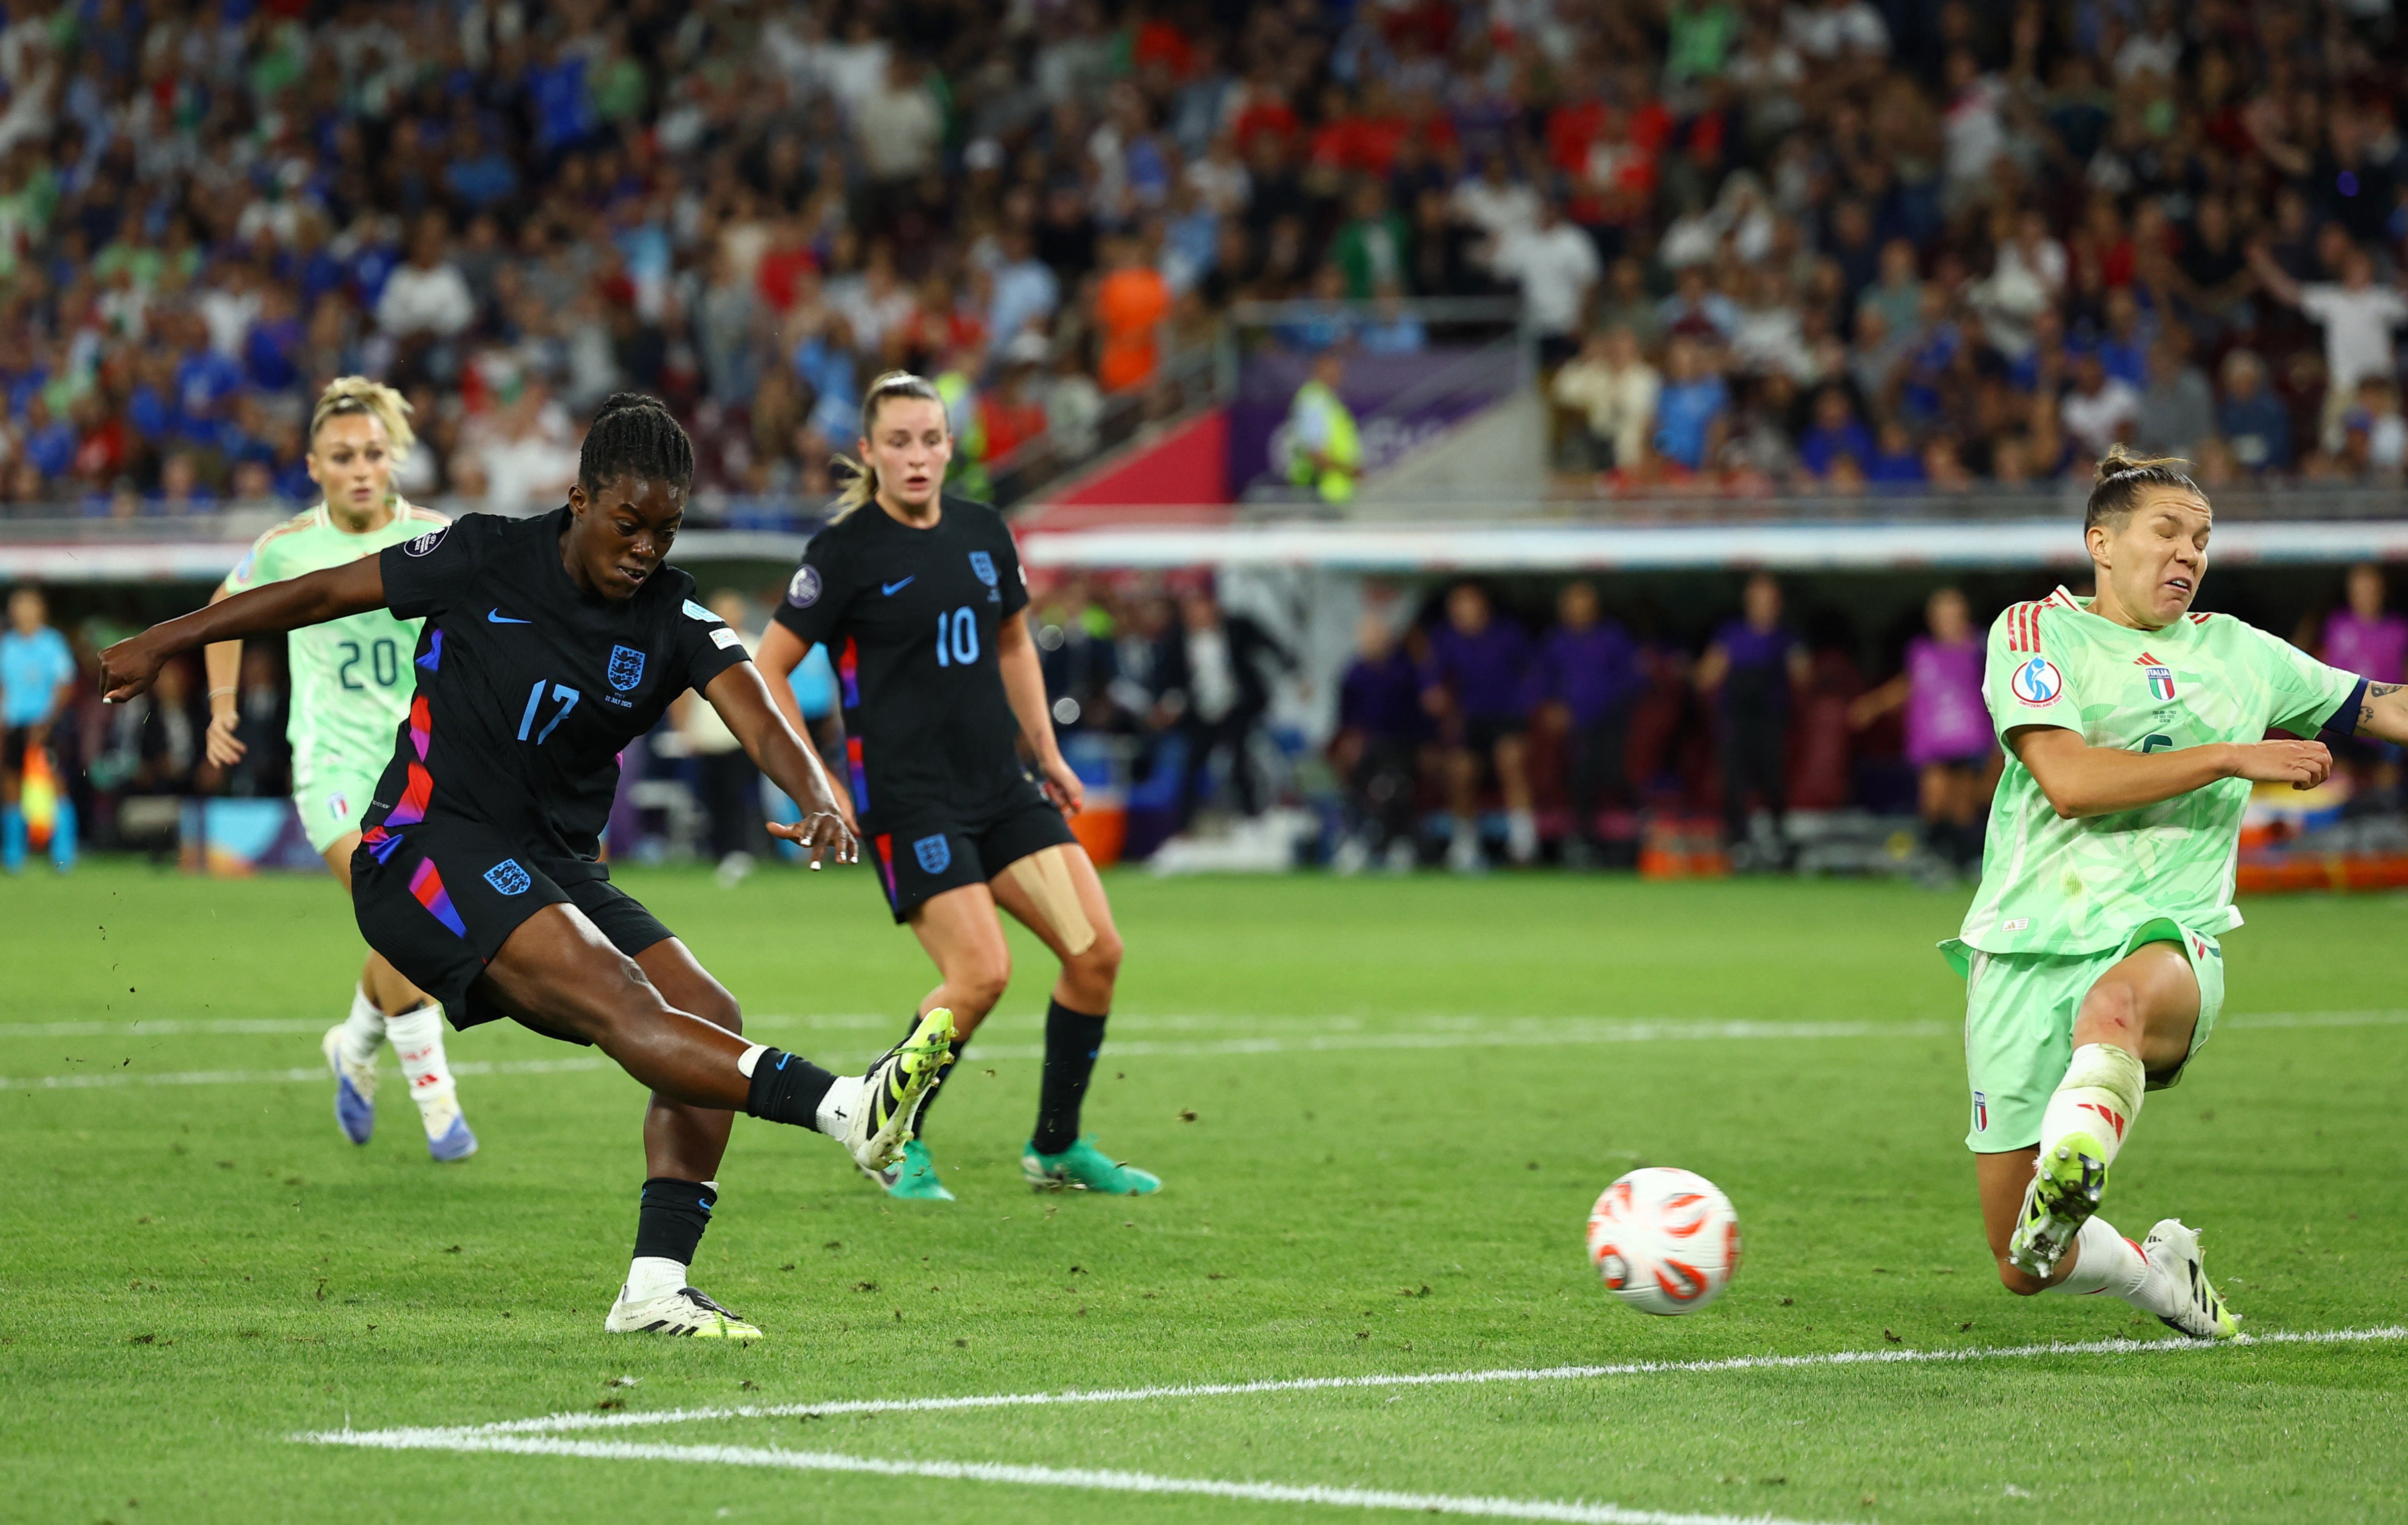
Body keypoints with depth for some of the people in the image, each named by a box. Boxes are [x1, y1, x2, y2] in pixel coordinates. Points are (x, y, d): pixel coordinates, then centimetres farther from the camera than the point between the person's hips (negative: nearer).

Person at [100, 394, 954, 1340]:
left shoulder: (675, 622, 1)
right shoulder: (483, 561, -7)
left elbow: (761, 724, -16)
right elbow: (322, 593, 5)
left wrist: (818, 797, -39)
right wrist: (159, 647, 12)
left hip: (553, 871, 6)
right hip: (425, 851, -6)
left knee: (708, 1018, -11)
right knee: (619, 1003, -28)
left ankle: (656, 1288, -11)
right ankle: (846, 1110, -49)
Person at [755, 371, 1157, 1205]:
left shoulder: (983, 532, 8)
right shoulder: (845, 549, -9)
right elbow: (765, 672, -7)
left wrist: (1046, 751, 20)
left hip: (1002, 788, 6)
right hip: (907, 795, -6)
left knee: (1098, 951, -2)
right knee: (982, 972, -18)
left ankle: (1057, 1148, 14)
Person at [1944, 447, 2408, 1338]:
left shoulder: (2238, 652, 18)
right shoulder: (2035, 632, 5)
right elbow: (2070, 780, -10)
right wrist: (2234, 758, -9)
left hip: (2165, 936, 0)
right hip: (2027, 942, 0)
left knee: (2116, 1006, -43)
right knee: (2024, 1272, 0)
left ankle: (2061, 1197, -65)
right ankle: (2160, 1272, 31)